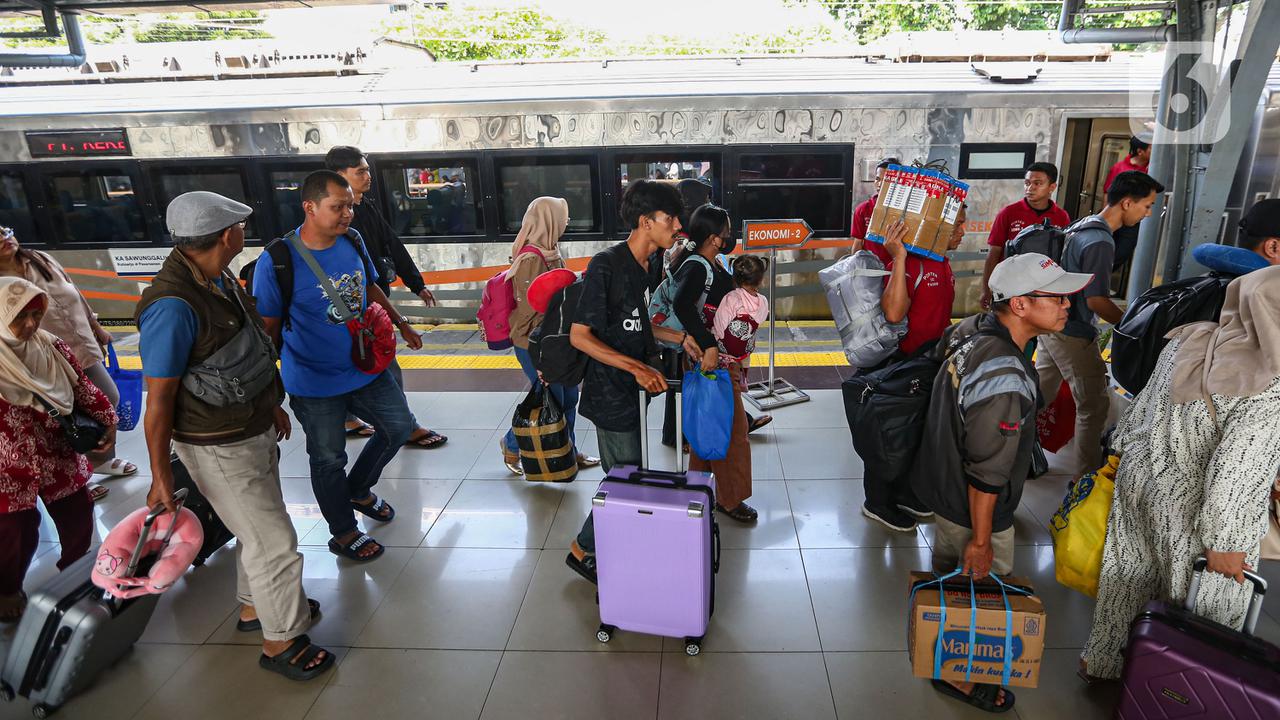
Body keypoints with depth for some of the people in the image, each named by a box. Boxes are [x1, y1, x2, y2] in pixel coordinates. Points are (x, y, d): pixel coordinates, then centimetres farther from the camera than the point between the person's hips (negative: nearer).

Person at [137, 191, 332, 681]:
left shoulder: (219, 280, 0)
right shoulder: (173, 306, -29)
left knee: (258, 527, 24)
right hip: (219, 449, -9)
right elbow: (159, 398, -23)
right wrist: (161, 475, -17)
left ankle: (255, 606, 46)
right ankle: (280, 641, 21)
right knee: (274, 542, 2)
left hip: (254, 430, 9)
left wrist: (272, 404, 23)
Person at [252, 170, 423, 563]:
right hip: (316, 384, -6)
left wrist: (401, 324, 14)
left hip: (366, 367, 6)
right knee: (329, 459, 9)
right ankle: (344, 533, 32)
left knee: (399, 427, 16)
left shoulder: (353, 241, -4)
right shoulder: (277, 261, -21)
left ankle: (359, 490, 41)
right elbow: (268, 329, -14)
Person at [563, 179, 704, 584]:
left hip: (639, 388, 8)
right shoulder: (605, 266, -20)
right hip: (612, 395, -8)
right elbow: (579, 336, -19)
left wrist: (679, 338, 6)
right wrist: (636, 367, -26)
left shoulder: (653, 263, 7)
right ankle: (584, 550, 24)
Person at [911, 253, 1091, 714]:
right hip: (973, 508, -9)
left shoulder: (969, 329, -9)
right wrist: (982, 540, -18)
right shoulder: (1004, 382, -37)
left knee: (948, 572, 30)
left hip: (941, 485, 9)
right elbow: (986, 474, -30)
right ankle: (959, 677, 38)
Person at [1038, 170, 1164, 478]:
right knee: (1094, 406, 4)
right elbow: (1096, 301, -22)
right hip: (1073, 335, -9)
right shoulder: (1101, 242, -22)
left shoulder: (1082, 226, 8)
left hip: (1052, 324, 9)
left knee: (1039, 395, 17)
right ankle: (1085, 474, 15)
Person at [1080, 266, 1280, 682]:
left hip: (1143, 487, 7)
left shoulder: (1187, 343, -8)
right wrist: (1222, 540, -15)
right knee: (1204, 615, 16)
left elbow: (1141, 407, 5)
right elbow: (1234, 471, -26)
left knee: (1128, 583, 24)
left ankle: (1101, 662, 43)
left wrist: (1124, 451, 20)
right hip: (1192, 518, -7)